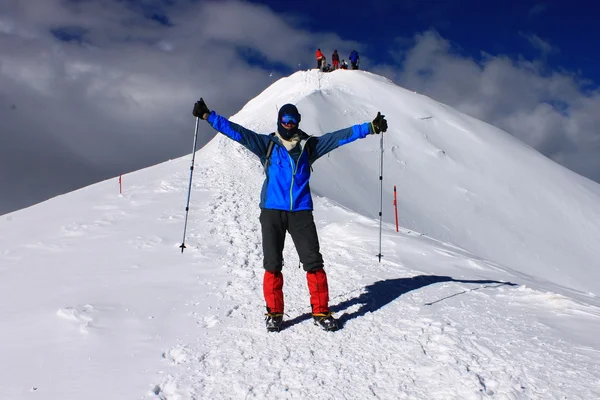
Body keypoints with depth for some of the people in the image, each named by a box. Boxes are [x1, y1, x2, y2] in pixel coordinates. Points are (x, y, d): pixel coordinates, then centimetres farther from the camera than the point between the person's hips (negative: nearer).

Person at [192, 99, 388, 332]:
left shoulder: (309, 146, 11)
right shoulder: (267, 144, 8)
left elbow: (340, 137, 7)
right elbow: (236, 132, 2)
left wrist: (371, 127, 2)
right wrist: (208, 116, -5)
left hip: (301, 212, 1)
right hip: (272, 211, 0)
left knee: (313, 262, -4)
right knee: (272, 263, 2)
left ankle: (321, 311, 6)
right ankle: (274, 312, 14)